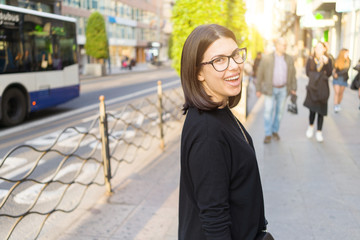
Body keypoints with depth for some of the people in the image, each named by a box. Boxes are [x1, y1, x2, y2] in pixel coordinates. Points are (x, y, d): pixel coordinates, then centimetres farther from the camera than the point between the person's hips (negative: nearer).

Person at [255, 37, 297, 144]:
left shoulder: (289, 59, 2)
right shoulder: (267, 58, -8)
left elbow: (293, 74, 10)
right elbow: (260, 74, -4)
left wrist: (293, 88, 6)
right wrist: (258, 89, -3)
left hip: (283, 89, 3)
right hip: (270, 89, -3)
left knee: (279, 111, 9)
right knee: (268, 111, -6)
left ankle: (275, 131, 23)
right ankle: (268, 134, 2)